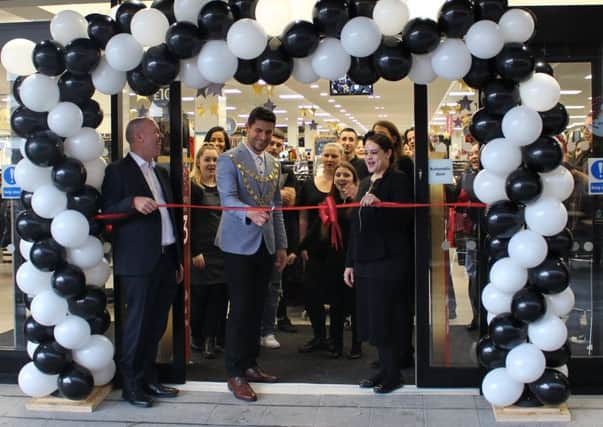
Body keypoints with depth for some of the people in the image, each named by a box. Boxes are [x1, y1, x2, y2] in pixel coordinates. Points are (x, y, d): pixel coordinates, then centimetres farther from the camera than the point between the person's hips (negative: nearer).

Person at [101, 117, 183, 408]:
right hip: (139, 262, -7)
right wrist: (133, 202, -29)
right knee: (138, 324, -1)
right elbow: (108, 213, -11)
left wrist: (179, 259, 18)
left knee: (156, 325, 12)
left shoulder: (160, 173, 18)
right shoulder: (118, 171, -5)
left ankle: (148, 379, 23)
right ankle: (131, 385, 11)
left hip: (166, 259, 7)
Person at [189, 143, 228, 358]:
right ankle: (196, 336, 18)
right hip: (201, 251, -5)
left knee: (219, 296, 2)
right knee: (199, 295, 2)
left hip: (223, 251, 5)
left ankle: (210, 339, 9)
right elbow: (187, 222, -9)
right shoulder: (192, 187, -5)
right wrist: (194, 252, -14)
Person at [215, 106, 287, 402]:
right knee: (240, 309, -5)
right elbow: (227, 199, -20)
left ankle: (250, 365, 22)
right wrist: (250, 213, -39)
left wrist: (281, 246, 12)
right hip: (239, 245, -6)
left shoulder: (273, 165, 14)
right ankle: (235, 374, 2)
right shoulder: (229, 160, -6)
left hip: (265, 245, 6)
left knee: (256, 308, 11)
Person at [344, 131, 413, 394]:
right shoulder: (365, 184, 17)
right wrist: (350, 262, 16)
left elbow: (405, 218, -17)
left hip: (389, 261, -8)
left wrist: (379, 203, -33)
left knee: (386, 318, -3)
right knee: (371, 319, 10)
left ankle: (393, 374, 9)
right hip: (365, 261, 8)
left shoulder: (399, 180, -6)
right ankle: (384, 370, 20)